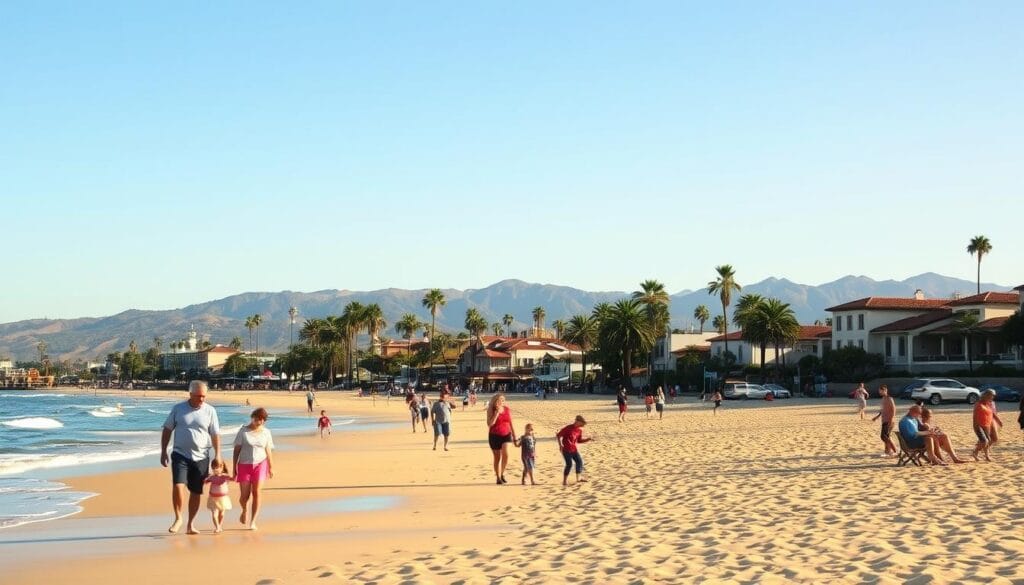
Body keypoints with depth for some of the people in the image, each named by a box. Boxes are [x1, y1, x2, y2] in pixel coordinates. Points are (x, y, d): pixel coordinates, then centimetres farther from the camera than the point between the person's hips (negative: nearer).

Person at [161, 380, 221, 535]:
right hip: (180, 455, -1)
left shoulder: (210, 411, 1)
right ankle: (178, 518, 2)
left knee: (196, 492, 6)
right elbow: (167, 430, 7)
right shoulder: (178, 409, 0)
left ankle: (191, 525, 17)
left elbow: (215, 435, 3)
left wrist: (217, 456, -3)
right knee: (178, 486, -17)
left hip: (201, 458, 1)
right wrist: (163, 451, 3)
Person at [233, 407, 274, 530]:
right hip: (244, 465, -1)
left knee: (257, 492, -10)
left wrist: (271, 467, 8)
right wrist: (234, 467, 0)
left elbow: (268, 451, 9)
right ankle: (245, 510, 32)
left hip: (260, 464, 1)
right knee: (245, 495, -2)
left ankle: (253, 521, -4)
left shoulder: (266, 432, 4)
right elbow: (237, 449, 1)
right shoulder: (243, 431, -2)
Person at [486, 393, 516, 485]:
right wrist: (497, 412, -19)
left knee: (505, 454, -22)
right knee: (497, 458, 6)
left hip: (506, 435, 1)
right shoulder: (491, 410, -4)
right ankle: (498, 478, 21)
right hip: (494, 436, -1)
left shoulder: (507, 409, 5)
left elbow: (511, 424, 12)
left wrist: (514, 437, 13)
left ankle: (502, 474, -3)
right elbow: (490, 424, -17)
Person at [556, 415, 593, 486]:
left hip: (574, 449, 8)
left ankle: (579, 478, 25)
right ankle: (565, 481, -3)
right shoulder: (568, 428, -18)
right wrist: (560, 445, -19)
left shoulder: (579, 430, 4)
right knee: (569, 464, -13)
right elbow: (558, 435, -12)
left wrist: (588, 439, 2)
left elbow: (579, 440, 15)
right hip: (566, 450, -8)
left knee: (579, 461, 9)